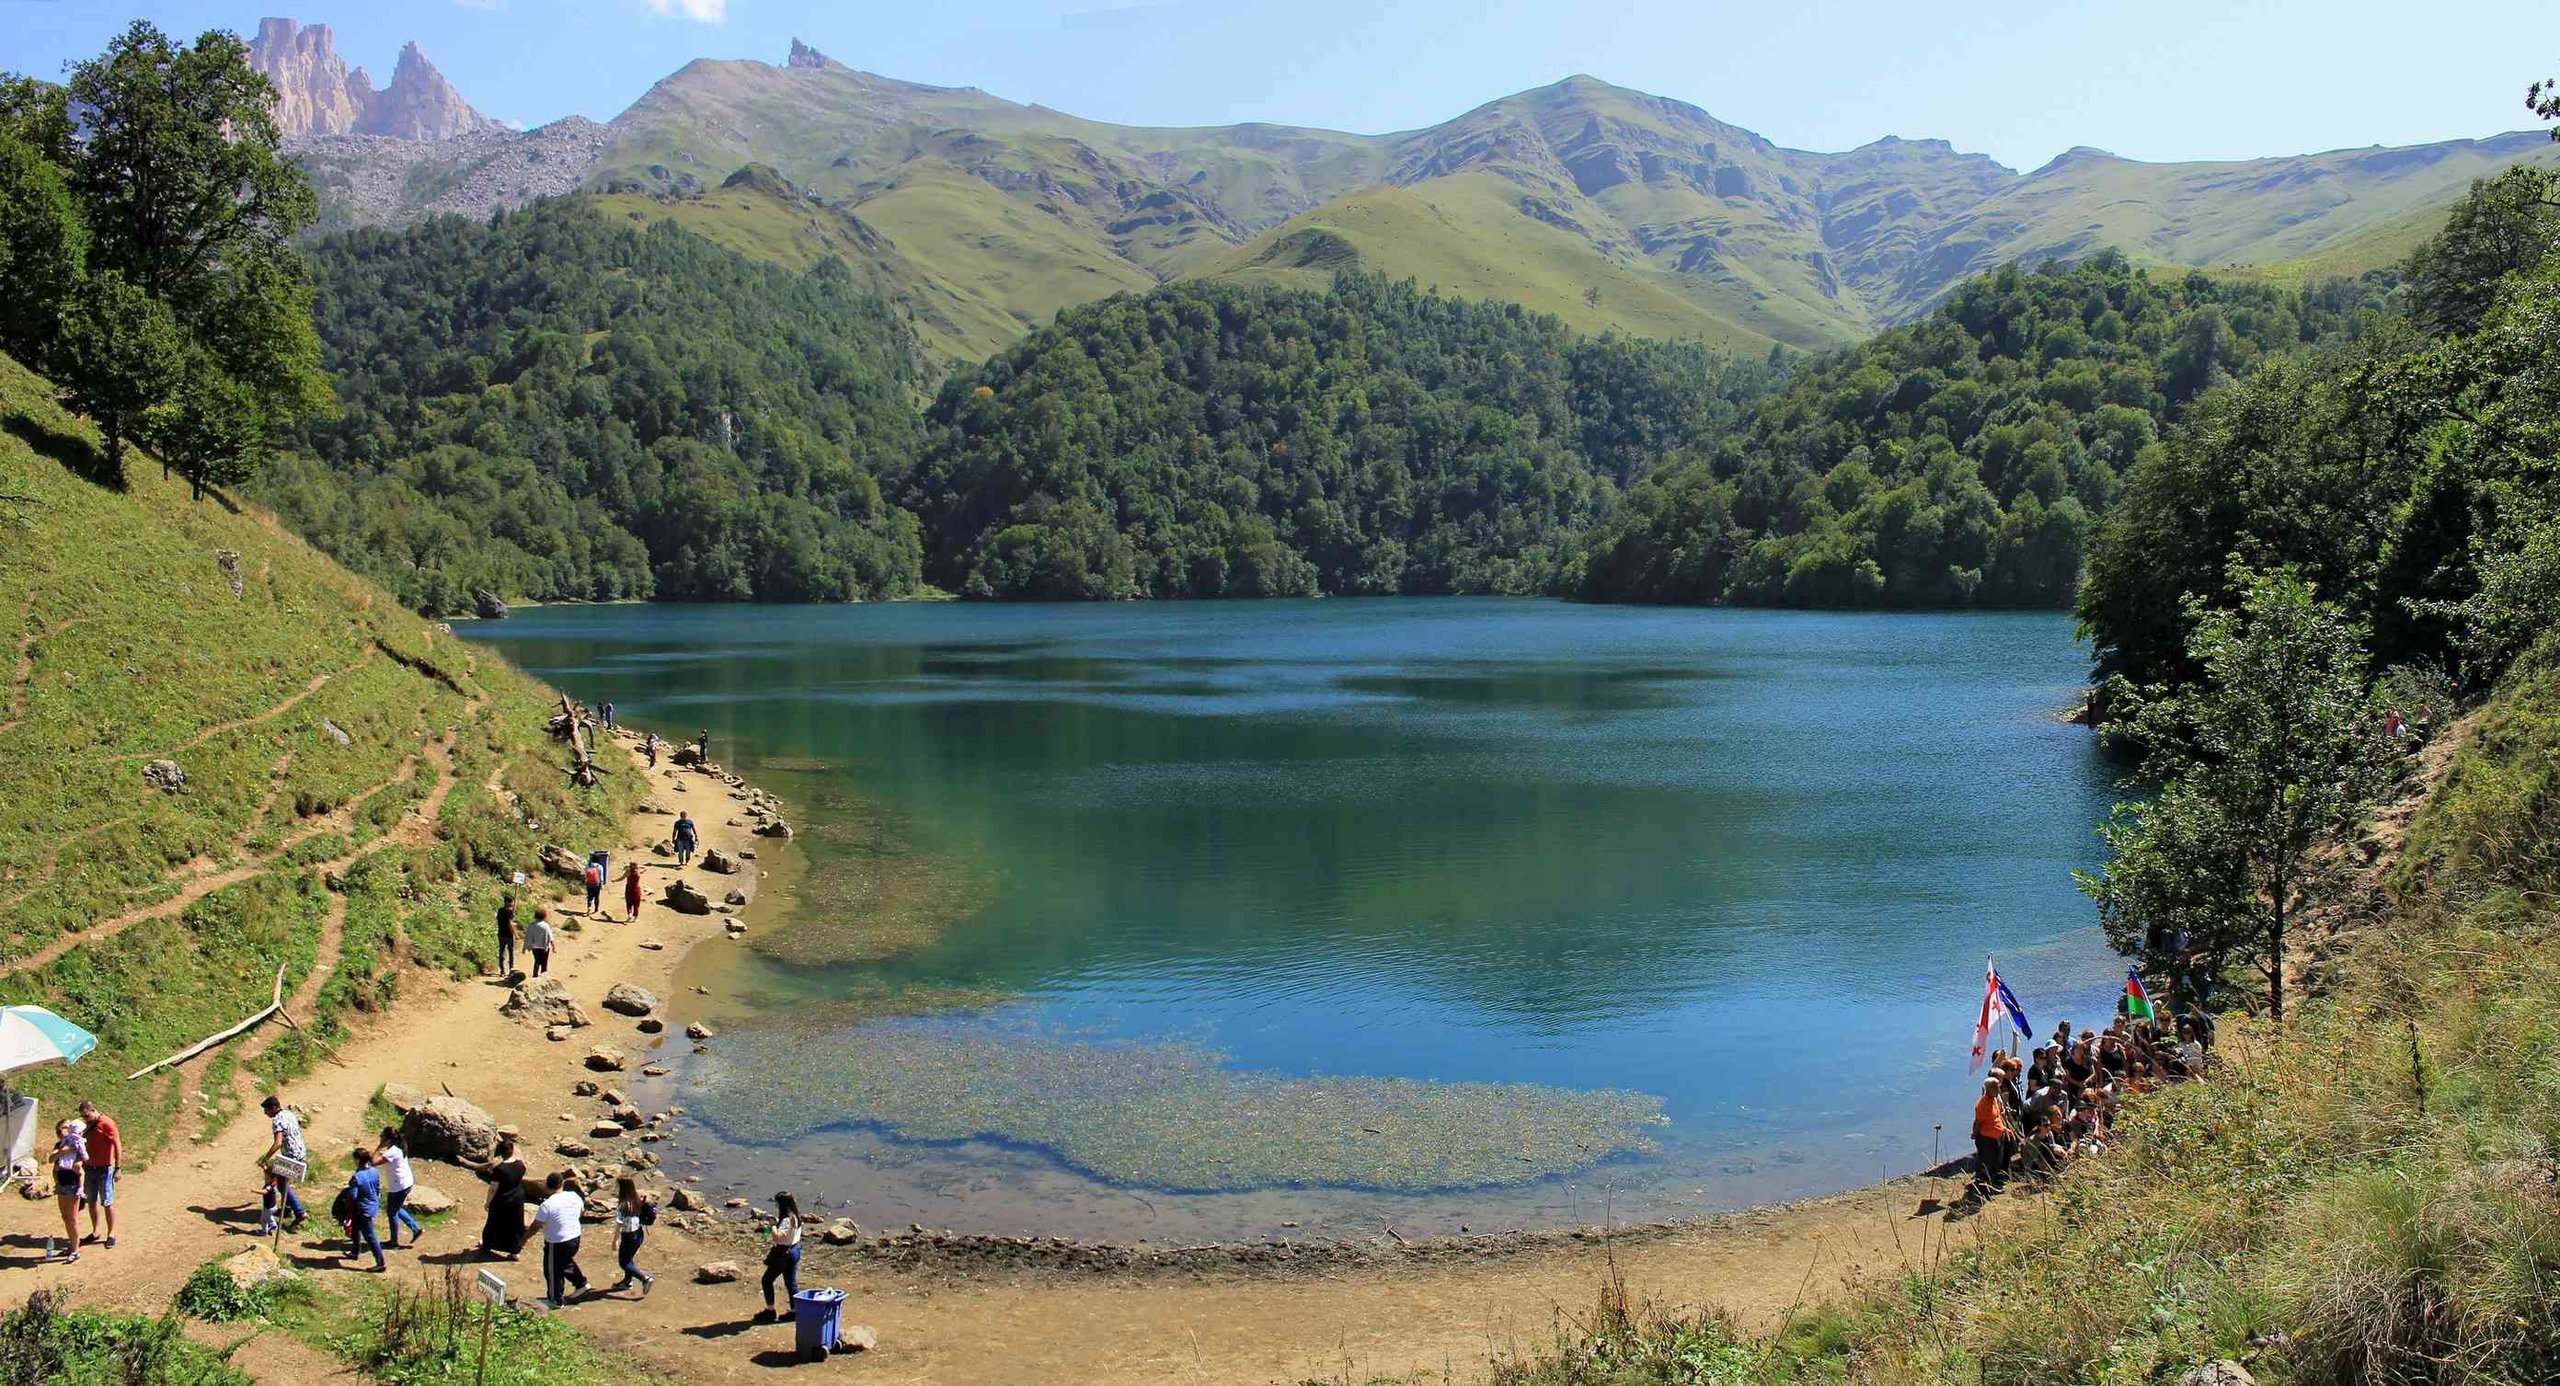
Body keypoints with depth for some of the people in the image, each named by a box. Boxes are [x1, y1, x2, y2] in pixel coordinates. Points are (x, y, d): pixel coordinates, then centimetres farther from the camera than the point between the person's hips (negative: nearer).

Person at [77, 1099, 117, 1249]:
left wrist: (117, 1168, -20)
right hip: (89, 1168, 7)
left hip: (104, 1169, -7)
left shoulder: (107, 1124, -15)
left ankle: (111, 1234, 7)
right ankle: (95, 1232, 24)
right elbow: (85, 1142, 18)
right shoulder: (89, 1125, 8)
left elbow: (118, 1146, -17)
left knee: (107, 1203, -1)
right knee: (92, 1201, 13)